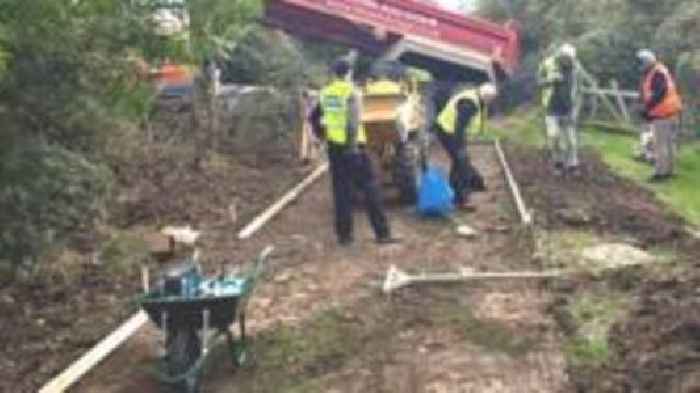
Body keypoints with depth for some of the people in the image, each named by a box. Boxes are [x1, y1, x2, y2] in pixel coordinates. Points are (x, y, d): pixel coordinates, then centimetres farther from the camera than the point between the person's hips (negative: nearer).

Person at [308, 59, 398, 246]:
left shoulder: (325, 93, 9)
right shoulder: (351, 92, -9)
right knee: (370, 188, 0)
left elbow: (314, 117, 17)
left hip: (334, 146, 6)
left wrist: (322, 134, 27)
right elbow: (353, 120, -19)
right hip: (352, 146, -6)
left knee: (341, 190, 11)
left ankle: (344, 234, 12)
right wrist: (353, 145, -20)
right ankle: (382, 233, -1)